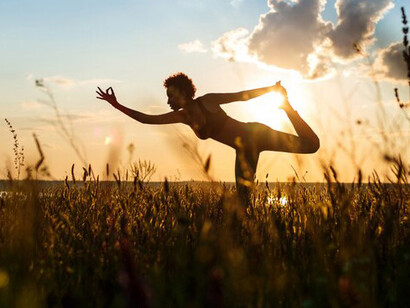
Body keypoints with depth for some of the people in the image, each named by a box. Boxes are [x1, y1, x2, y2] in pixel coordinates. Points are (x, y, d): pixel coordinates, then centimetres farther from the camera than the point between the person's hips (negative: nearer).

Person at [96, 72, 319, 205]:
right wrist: (116, 105, 3)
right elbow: (146, 119, 6)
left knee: (311, 144, -6)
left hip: (254, 134, -5)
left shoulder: (207, 101, -10)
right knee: (243, 199, -3)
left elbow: (241, 95, -5)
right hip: (244, 150, 5)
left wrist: (271, 89, -8)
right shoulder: (183, 117, 6)